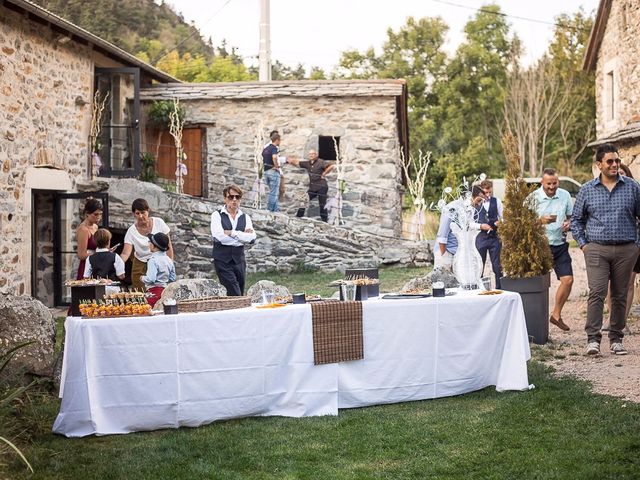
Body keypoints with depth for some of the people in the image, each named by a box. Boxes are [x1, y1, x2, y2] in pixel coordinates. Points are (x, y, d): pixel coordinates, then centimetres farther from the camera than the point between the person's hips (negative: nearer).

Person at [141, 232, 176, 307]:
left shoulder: (153, 260, -14)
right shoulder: (169, 260, 11)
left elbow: (150, 279, -21)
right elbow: (173, 278, 14)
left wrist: (142, 278, -3)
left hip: (154, 291, -8)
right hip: (166, 289, 8)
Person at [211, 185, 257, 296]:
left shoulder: (245, 217, 12)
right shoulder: (217, 215, 1)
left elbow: (252, 238, -4)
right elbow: (218, 236, -15)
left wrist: (232, 233, -11)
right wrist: (242, 236, -8)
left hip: (239, 260, 4)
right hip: (223, 260, -4)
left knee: (240, 294, 6)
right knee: (235, 295, -16)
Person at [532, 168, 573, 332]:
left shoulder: (565, 195, 5)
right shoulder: (533, 197, -7)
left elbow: (571, 216, 18)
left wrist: (568, 223, -5)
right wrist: (541, 221, -22)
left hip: (560, 245, 4)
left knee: (568, 279, -3)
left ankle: (556, 314, 15)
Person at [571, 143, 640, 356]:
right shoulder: (587, 190, 6)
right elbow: (576, 220, 13)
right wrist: (583, 244, 3)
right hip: (597, 250, -1)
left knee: (620, 296, 7)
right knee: (596, 293, -11)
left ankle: (616, 339, 16)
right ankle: (593, 339, -10)